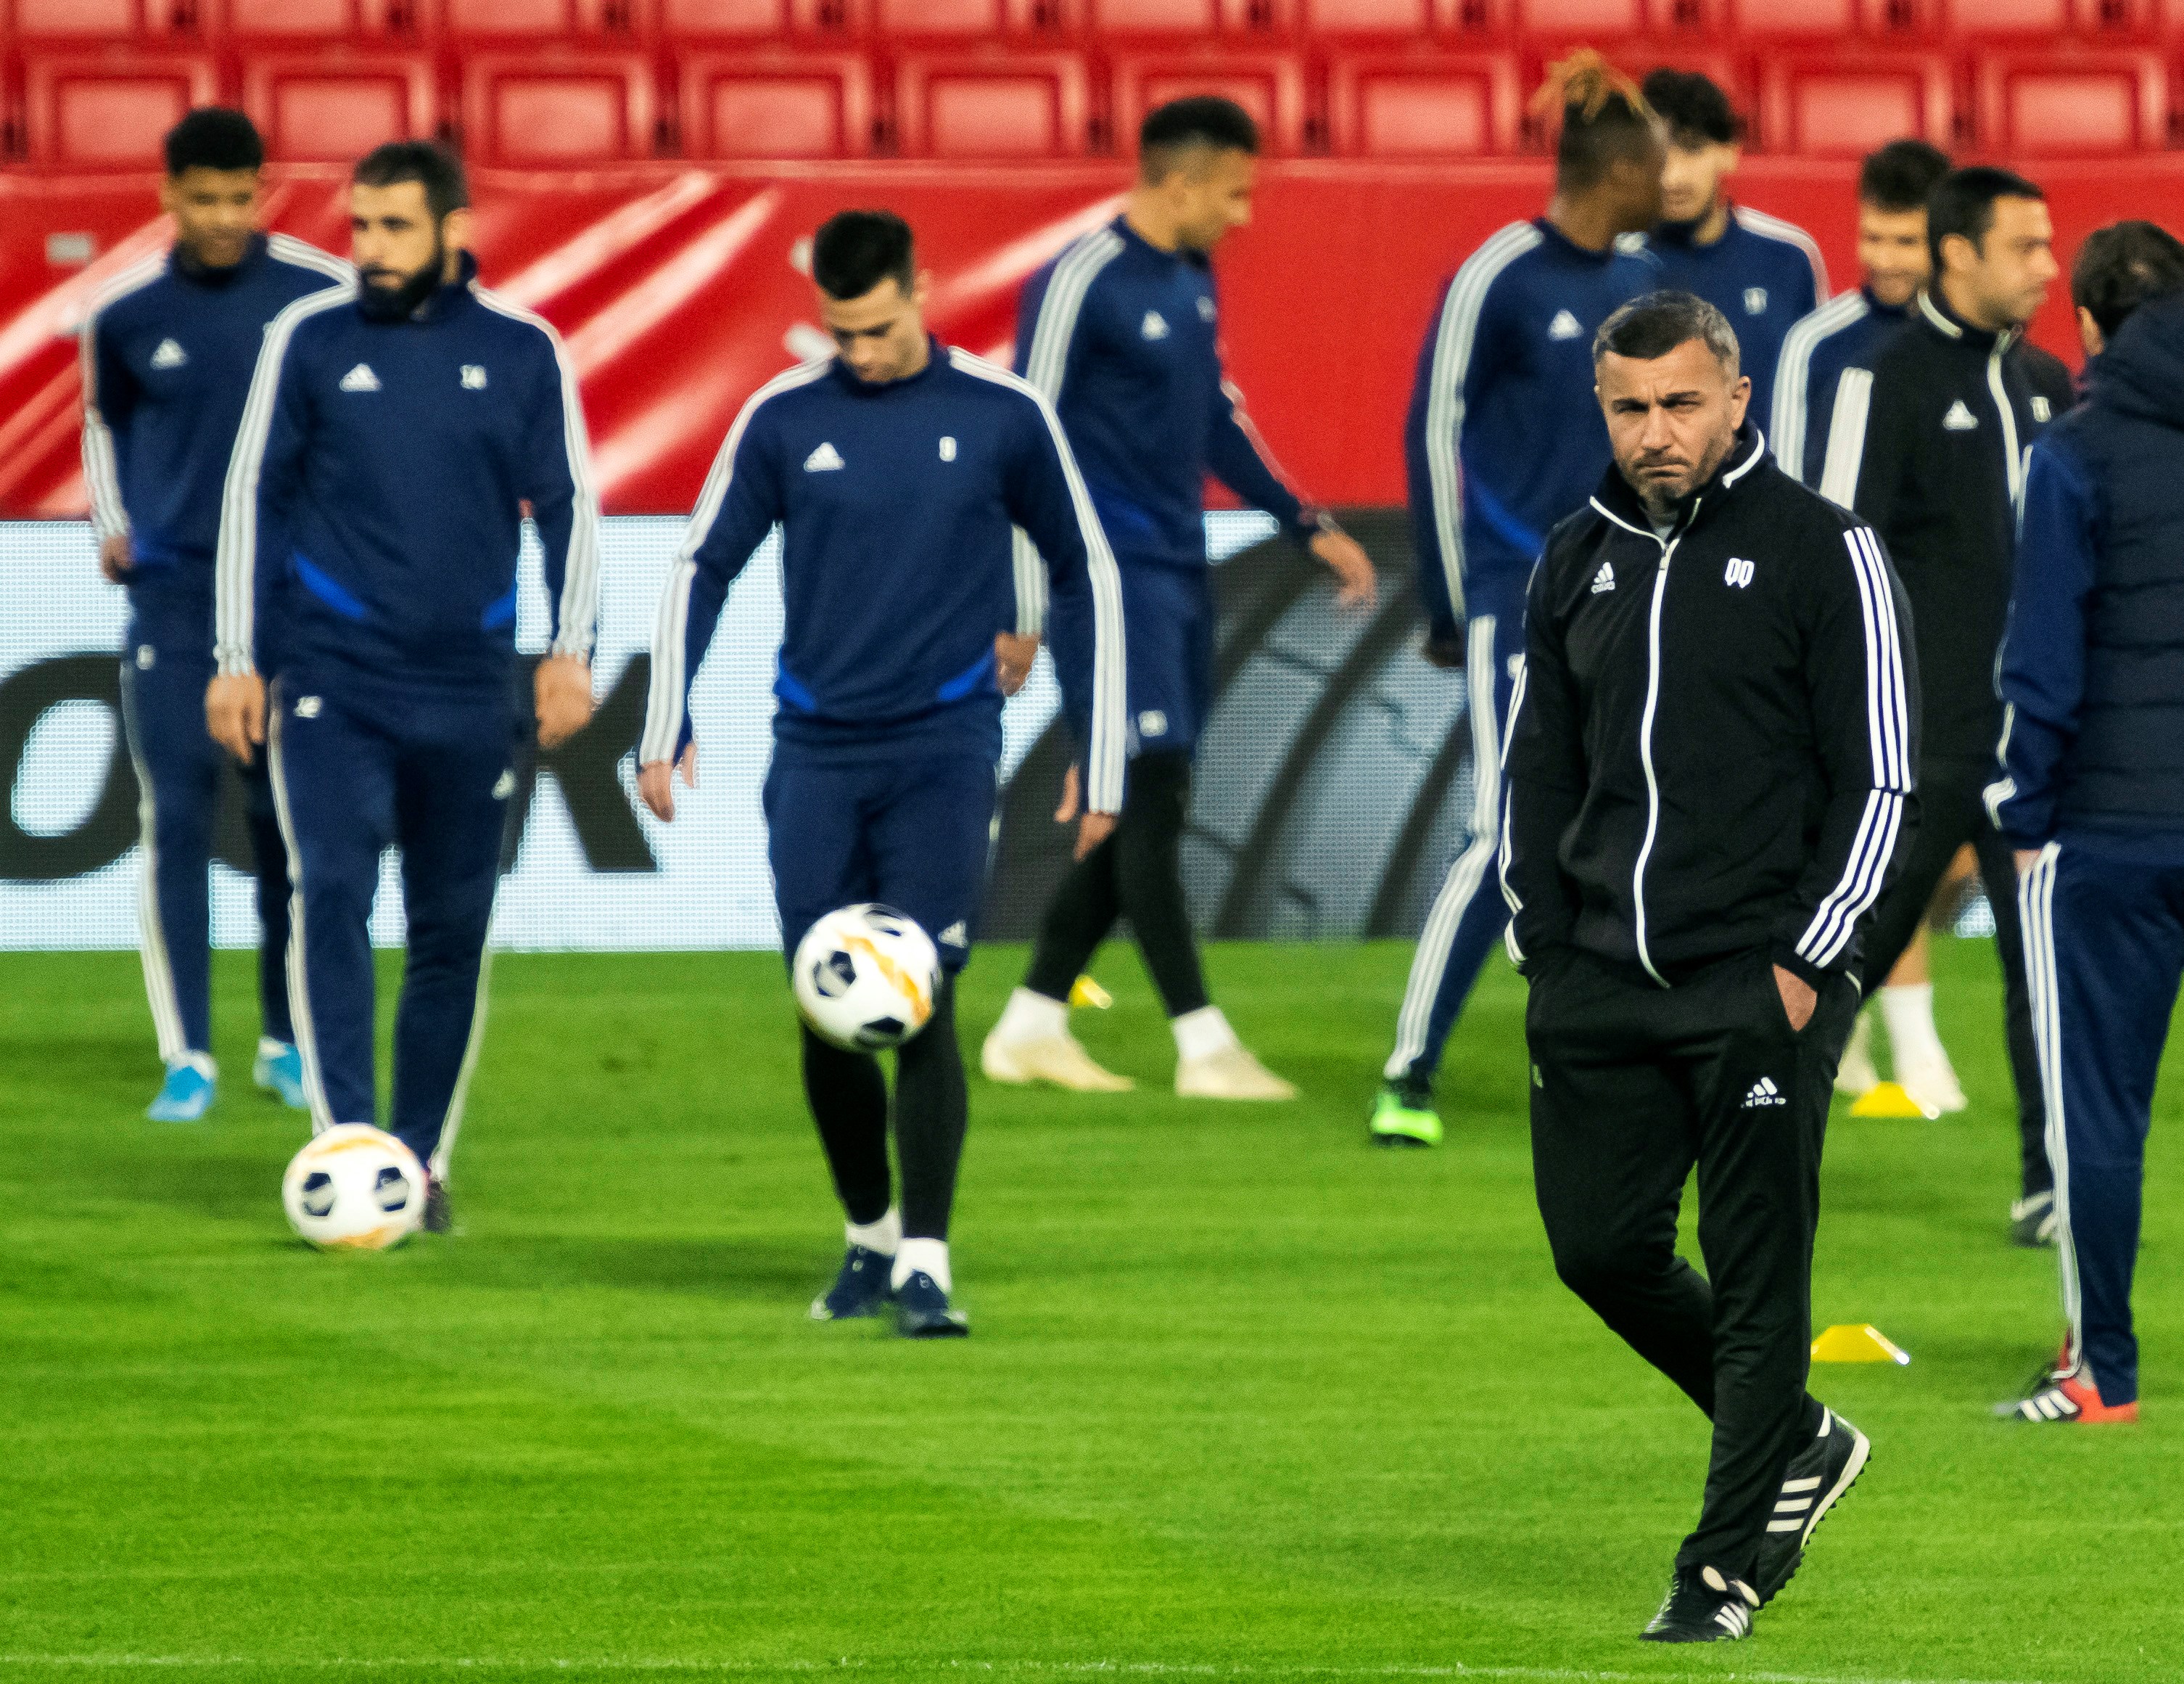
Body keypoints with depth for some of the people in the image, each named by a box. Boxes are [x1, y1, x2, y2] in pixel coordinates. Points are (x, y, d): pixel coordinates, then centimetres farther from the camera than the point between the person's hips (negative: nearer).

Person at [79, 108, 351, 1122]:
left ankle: (287, 1041, 20)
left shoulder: (325, 297, -4)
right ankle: (187, 1056, -4)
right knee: (176, 818, -7)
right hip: (173, 591, 0)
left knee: (287, 824, 5)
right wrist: (113, 525, 9)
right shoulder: (126, 314, 0)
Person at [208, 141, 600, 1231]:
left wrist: (569, 650, -3)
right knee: (333, 896, -17)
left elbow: (568, 507, 8)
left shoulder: (521, 353, 3)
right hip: (332, 681, -1)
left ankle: (423, 1161, 16)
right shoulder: (310, 340, 1)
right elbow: (255, 496, 6)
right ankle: (347, 1143, -21)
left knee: (453, 929, 5)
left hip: (468, 691, 1)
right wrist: (237, 661, 3)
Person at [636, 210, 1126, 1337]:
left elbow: (1091, 576, 7)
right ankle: (869, 1237, 24)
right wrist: (665, 729, 3)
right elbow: (703, 568, 11)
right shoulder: (783, 420, 3)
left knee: (921, 1001, -13)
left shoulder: (1003, 417, -1)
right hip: (816, 755, 2)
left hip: (945, 748, -2)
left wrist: (1101, 766, 6)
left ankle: (925, 1264, -12)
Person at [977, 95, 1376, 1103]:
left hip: (1180, 571, 9)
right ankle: (1203, 1046, -12)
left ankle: (1031, 1028, 16)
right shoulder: (1080, 283, -13)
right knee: (1151, 799, -11)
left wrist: (1306, 525, 22)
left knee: (1145, 815, 8)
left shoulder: (1192, 279, 13)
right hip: (1111, 574, -9)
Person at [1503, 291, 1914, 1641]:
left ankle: (1727, 1568, 4)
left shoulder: (1824, 553, -3)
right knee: (1601, 1249, 6)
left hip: (1762, 986, -6)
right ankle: (1797, 1445, 26)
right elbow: (1538, 764, 20)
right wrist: (1545, 950, 11)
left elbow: (1880, 778, -4)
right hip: (1601, 979, 6)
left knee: (1757, 1278, -3)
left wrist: (1809, 962, -9)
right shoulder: (1577, 564, 12)